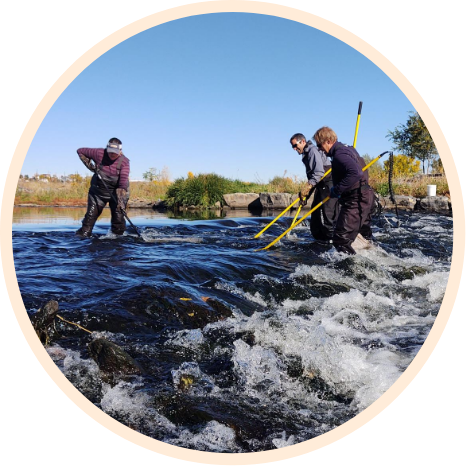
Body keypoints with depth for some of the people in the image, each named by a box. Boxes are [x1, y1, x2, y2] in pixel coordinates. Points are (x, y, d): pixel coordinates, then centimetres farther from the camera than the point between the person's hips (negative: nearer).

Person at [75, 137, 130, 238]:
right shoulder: (99, 153, -13)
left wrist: (121, 200, -40)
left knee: (118, 217, -3)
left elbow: (123, 181, -30)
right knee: (91, 214, -1)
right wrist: (89, 165, -11)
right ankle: (83, 234, 9)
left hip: (116, 193, -1)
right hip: (98, 191, 1)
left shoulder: (124, 161, -19)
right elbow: (80, 151, 1)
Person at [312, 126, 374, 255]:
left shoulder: (339, 154, -18)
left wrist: (337, 190, -25)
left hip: (355, 201, -11)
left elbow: (356, 173, -33)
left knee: (341, 240, -11)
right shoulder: (347, 148, 14)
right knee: (365, 236, 23)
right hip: (365, 197, 11)